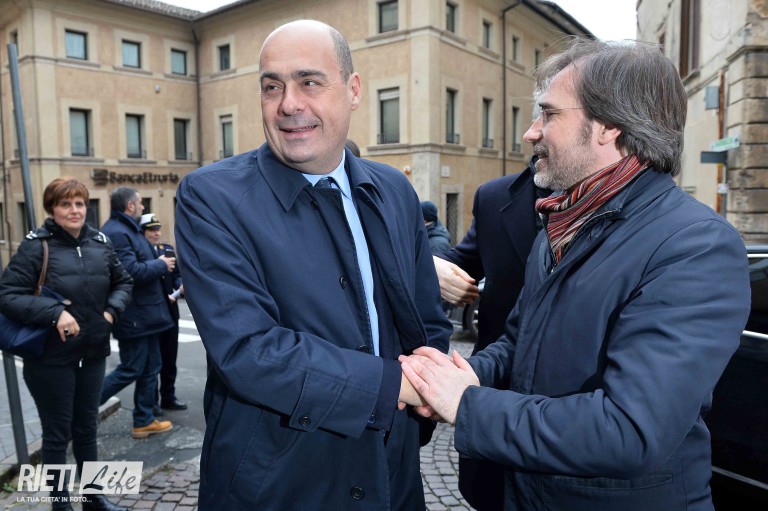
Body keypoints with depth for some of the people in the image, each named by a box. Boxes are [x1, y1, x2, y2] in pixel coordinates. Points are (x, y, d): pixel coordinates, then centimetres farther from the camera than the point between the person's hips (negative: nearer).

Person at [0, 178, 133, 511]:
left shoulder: (100, 243, 2)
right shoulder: (36, 245, -12)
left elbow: (124, 282, 14)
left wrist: (112, 309, -3)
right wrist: (54, 313, -26)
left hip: (93, 353, 5)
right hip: (51, 358, -5)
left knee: (86, 429, 19)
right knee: (57, 434, 10)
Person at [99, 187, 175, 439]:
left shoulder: (128, 229, 16)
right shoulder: (116, 233, -19)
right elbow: (132, 271, -27)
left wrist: (160, 263, 5)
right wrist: (161, 264, -14)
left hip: (145, 314, 11)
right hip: (134, 317, -11)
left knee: (150, 369, 15)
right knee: (130, 371, 0)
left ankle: (144, 421, 26)